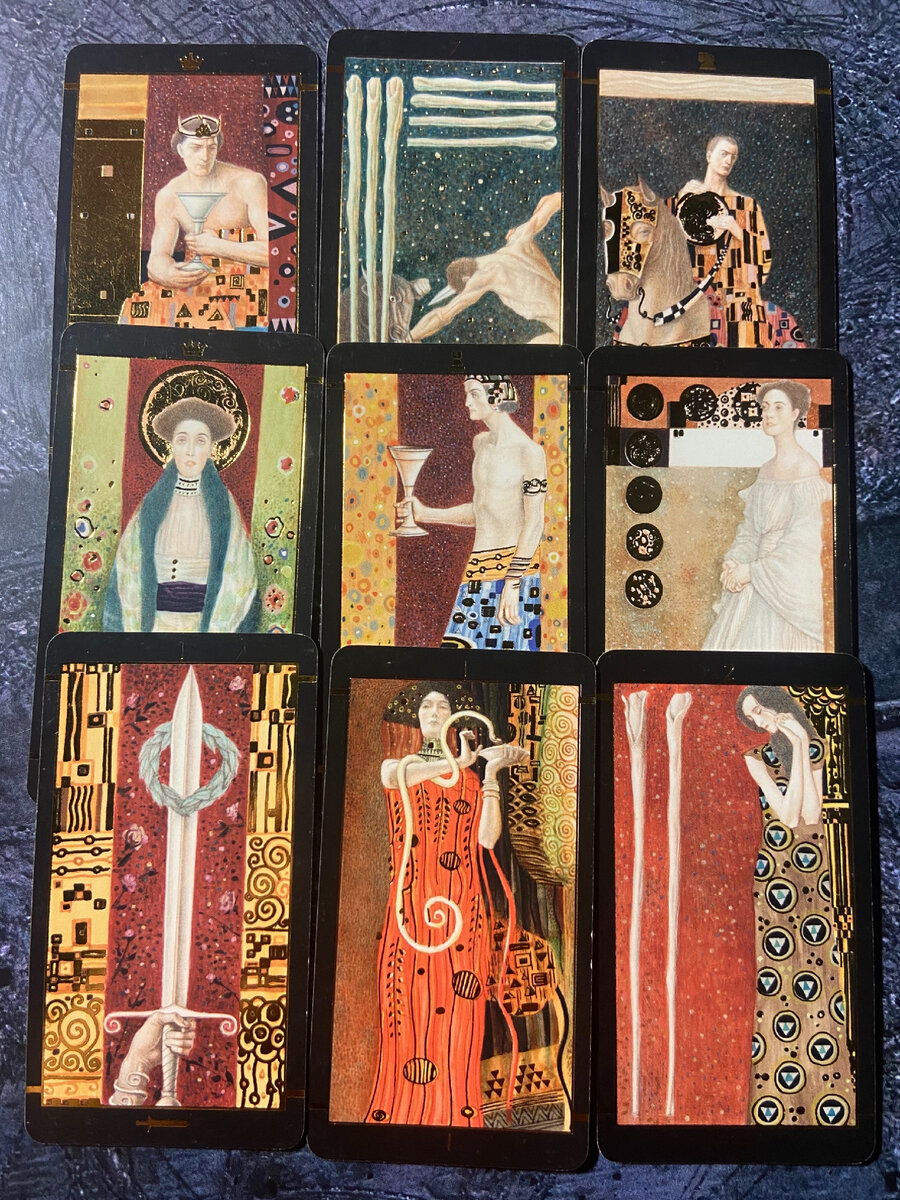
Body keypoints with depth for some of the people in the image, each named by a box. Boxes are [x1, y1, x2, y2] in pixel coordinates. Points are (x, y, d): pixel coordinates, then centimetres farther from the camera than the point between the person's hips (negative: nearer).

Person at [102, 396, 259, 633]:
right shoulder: (152, 503, 0)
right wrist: (132, 628, -4)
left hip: (208, 620, -1)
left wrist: (218, 627, -8)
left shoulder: (223, 504, -2)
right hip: (155, 620, 1)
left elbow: (237, 576, -2)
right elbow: (128, 571, 3)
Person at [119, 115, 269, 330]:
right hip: (198, 285, 3)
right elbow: (157, 258, -5)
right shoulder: (168, 197, 5)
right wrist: (166, 274, -30)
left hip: (247, 286, -3)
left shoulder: (248, 183, -6)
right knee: (144, 307, -22)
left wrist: (217, 246, -17)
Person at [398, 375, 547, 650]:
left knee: (509, 645, -4)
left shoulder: (528, 451, -9)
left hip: (513, 567, -7)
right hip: (477, 568, 7)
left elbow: (534, 523, -13)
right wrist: (425, 514, 20)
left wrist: (511, 584, -18)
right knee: (459, 643, 2)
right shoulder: (481, 443, 15)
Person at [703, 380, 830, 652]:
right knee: (735, 641, 9)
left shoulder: (805, 467, -13)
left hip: (788, 581, -7)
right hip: (756, 577, 7)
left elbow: (803, 539, -18)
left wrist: (752, 571, -17)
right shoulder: (767, 469, 11)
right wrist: (733, 560, -6)